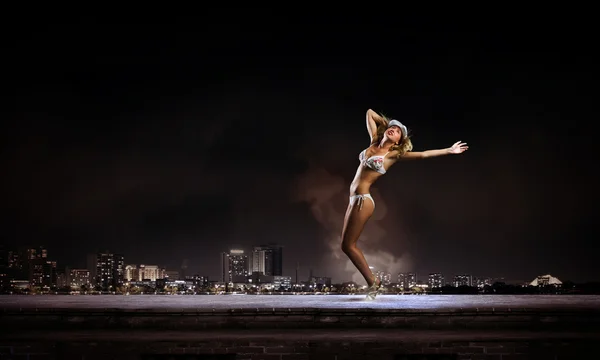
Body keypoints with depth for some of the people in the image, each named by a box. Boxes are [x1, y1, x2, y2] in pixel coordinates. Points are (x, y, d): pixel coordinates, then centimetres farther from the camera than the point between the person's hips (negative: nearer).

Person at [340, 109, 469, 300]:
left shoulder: (393, 154, -5)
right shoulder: (374, 142, 12)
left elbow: (423, 154, -9)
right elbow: (369, 113, 21)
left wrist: (449, 150, -7)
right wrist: (385, 121, 18)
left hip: (362, 200, -8)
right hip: (355, 199, 8)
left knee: (348, 245, -7)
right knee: (348, 244, 8)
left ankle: (372, 281, 4)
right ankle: (371, 281, 17)